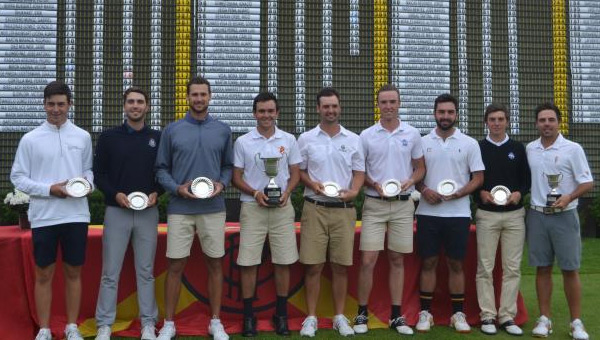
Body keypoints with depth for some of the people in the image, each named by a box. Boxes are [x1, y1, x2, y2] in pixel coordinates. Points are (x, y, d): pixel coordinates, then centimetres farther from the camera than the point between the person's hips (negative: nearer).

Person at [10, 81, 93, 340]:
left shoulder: (82, 137, 5)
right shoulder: (30, 139, -1)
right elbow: (17, 177, 0)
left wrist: (88, 183, -9)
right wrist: (50, 189, -13)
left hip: (76, 216, 2)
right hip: (43, 217, -1)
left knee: (73, 272, 10)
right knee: (44, 275, 7)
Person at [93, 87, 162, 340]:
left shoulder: (158, 138, 8)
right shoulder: (108, 137, 4)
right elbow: (98, 173, 3)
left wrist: (156, 193, -7)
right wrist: (115, 194, -12)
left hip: (148, 213, 1)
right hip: (116, 211, -1)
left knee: (146, 271, 7)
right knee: (110, 272, 1)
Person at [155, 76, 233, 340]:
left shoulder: (223, 130, 7)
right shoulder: (171, 130, 3)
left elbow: (228, 166, 11)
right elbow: (161, 169, 4)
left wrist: (222, 184, -8)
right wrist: (177, 188, -11)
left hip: (213, 208, 1)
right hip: (180, 209, -1)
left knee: (215, 264, 7)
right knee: (175, 265, 2)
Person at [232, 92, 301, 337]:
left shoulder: (289, 140, 5)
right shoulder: (242, 142, 1)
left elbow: (295, 174, 9)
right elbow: (236, 177, 2)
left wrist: (286, 192, -10)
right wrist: (255, 193, -13)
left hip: (282, 207, 1)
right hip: (253, 207, -1)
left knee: (283, 262, 5)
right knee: (248, 262, -1)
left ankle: (281, 314, 19)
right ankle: (248, 315, 12)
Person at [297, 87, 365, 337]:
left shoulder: (353, 140, 7)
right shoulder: (306, 139, 4)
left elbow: (359, 171, 10)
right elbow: (299, 171, 7)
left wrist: (354, 191, -9)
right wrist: (313, 184, -12)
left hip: (344, 209, 1)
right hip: (315, 209, -1)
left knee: (341, 266, 6)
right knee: (313, 265, 0)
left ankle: (340, 317, 18)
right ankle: (311, 318, 11)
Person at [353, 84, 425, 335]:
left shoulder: (412, 134, 4)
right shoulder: (366, 136, 1)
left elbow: (420, 168, 10)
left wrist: (410, 181, -10)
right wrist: (374, 185, -13)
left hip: (403, 204, 2)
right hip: (374, 204, -1)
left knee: (397, 260, 8)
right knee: (368, 261, -5)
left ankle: (397, 316, 17)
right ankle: (362, 314, 8)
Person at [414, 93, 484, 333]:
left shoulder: (469, 144, 2)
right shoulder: (423, 142, 5)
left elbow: (478, 178, 2)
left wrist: (459, 192, -15)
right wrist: (424, 190, -11)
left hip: (458, 213, -1)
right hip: (428, 212, 1)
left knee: (456, 264, 6)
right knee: (428, 262, 5)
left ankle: (458, 314, 16)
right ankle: (425, 313, 14)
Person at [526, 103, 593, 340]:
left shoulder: (573, 149, -4)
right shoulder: (529, 149, 7)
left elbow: (588, 182, -6)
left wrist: (569, 197, -22)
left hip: (564, 216, -3)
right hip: (537, 215, 3)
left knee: (570, 269, 0)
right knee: (542, 268, 7)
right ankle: (544, 319, 14)